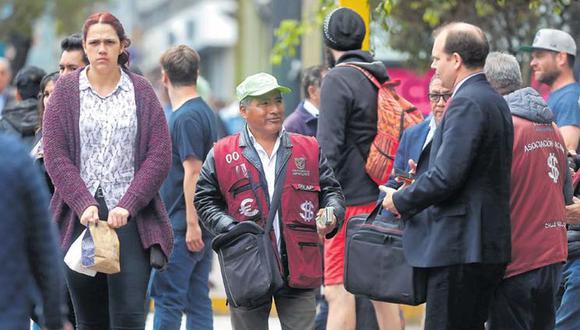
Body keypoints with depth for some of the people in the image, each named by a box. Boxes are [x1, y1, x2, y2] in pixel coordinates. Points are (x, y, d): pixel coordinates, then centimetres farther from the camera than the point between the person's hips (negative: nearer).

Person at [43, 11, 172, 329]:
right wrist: (83, 205, -13)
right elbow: (55, 156, 0)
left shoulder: (141, 91, 6)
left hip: (130, 218, -1)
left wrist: (127, 206, -11)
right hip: (80, 217, 1)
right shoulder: (66, 90, 6)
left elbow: (160, 156, 0)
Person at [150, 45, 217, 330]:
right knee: (198, 301, 9)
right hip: (200, 225, 9)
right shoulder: (205, 112, 15)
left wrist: (192, 224, -20)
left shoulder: (185, 117, -14)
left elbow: (193, 172, -19)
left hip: (182, 226, -9)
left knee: (167, 298, -6)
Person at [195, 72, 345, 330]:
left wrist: (332, 215, -7)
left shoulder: (309, 150, 10)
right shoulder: (222, 155, 5)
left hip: (299, 267, 1)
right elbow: (205, 200, 8)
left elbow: (331, 190, 15)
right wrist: (230, 229, -8)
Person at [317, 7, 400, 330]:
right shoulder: (381, 79, 13)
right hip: (380, 198, 8)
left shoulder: (337, 80, -10)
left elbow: (329, 146, -17)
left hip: (349, 200, -8)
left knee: (340, 291, -8)